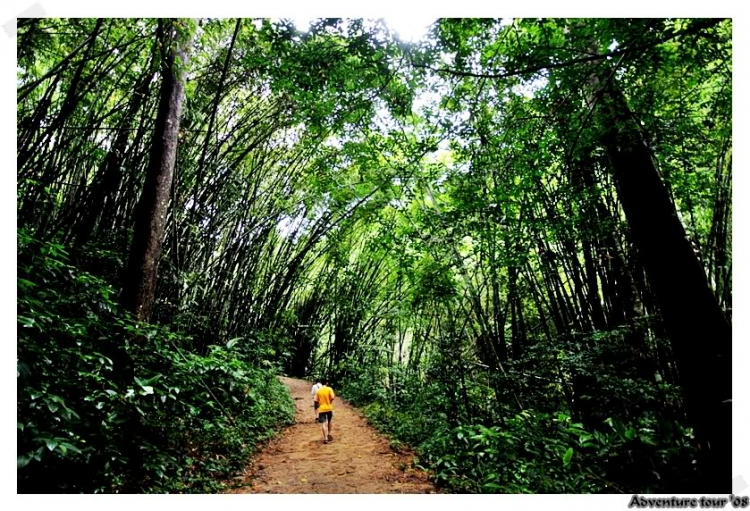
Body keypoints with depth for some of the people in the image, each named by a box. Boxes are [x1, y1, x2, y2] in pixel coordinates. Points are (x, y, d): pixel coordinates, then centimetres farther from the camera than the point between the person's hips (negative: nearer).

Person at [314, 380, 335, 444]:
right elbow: (332, 397, -16)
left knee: (323, 423, -4)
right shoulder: (329, 389, -5)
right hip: (329, 408, 1)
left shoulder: (318, 390, 0)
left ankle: (325, 438, -12)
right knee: (329, 422, 22)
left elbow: (316, 401, -1)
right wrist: (329, 401, 5)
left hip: (321, 409, 0)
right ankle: (328, 435, 34)